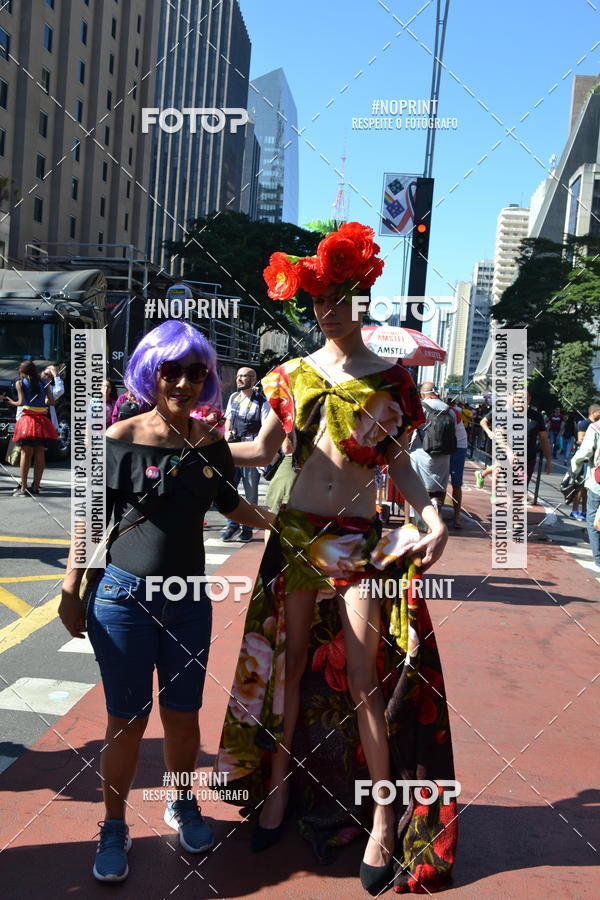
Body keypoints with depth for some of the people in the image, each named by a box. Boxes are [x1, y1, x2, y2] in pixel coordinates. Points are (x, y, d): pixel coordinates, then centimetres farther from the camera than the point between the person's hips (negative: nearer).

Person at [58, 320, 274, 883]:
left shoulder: (211, 443, 2)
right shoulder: (121, 440, -10)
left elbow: (230, 503, 18)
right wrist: (71, 593, -4)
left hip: (188, 599, 3)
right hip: (123, 596, -3)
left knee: (183, 715, 14)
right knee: (127, 719, 7)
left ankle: (182, 807, 40)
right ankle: (114, 827, 30)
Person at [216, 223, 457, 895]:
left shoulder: (391, 380, 1)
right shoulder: (294, 374, 6)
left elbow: (399, 464, 3)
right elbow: (262, 450, 9)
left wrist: (433, 517, -12)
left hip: (359, 538, -2)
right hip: (297, 533, 2)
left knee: (364, 675, -1)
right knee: (290, 661, 10)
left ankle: (384, 817, 16)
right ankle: (277, 786, 29)